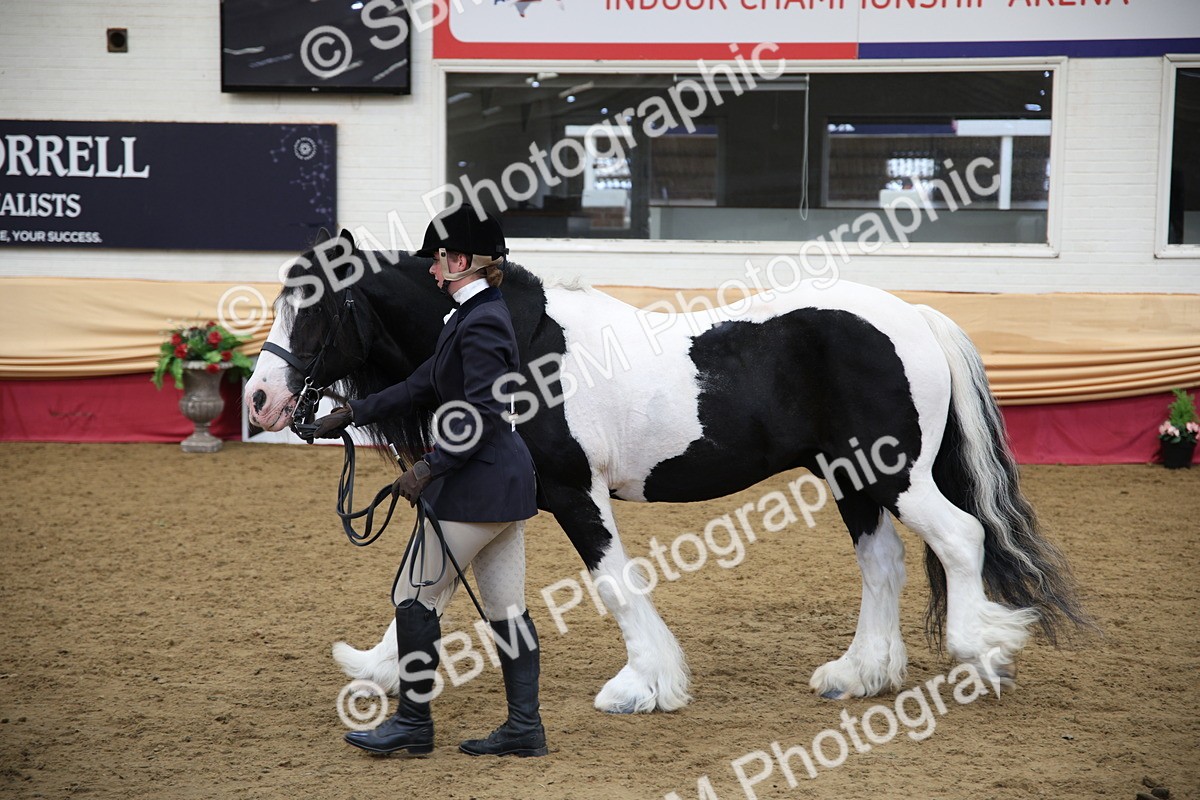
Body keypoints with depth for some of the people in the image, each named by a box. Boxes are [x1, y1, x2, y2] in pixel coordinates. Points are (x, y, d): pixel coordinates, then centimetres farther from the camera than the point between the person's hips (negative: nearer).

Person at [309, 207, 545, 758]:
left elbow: (482, 415, -24)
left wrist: (428, 469, -23)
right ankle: (524, 729, 13)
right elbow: (423, 386, 20)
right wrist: (351, 415, 20)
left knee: (415, 595, 0)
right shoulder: (477, 315, 15)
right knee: (506, 608, 11)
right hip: (507, 483, 10)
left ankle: (413, 723, 8)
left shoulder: (480, 323, -17)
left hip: (477, 486, -10)